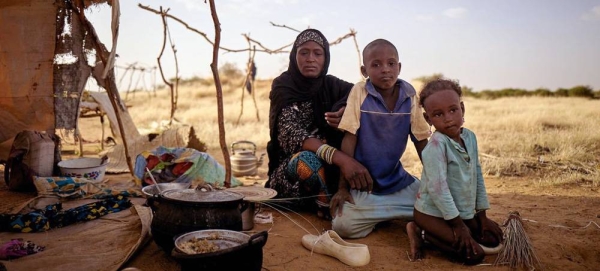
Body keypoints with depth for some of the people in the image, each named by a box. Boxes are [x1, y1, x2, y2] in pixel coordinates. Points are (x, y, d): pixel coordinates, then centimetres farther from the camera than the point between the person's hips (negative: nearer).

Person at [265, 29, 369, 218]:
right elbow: (291, 135, -27)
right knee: (308, 159, -36)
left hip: (330, 167, 4)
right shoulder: (283, 86, -12)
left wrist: (347, 111, -29)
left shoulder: (331, 85, 2)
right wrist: (340, 157, -42)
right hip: (290, 168, -4)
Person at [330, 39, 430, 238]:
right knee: (342, 225, -23)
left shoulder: (410, 96, -2)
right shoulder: (359, 92, -10)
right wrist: (343, 186, -10)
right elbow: (349, 139, -10)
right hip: (363, 184, -3)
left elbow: (421, 141, 5)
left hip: (398, 180, 3)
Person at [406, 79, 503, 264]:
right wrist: (458, 224, -20)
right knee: (474, 254, -14)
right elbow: (437, 188, -26)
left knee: (492, 239, 9)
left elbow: (478, 176, 8)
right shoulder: (437, 144, -24)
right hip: (433, 213, -8)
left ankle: (436, 235, 10)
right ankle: (422, 233, -2)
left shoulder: (470, 137, 1)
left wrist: (482, 215, 9)